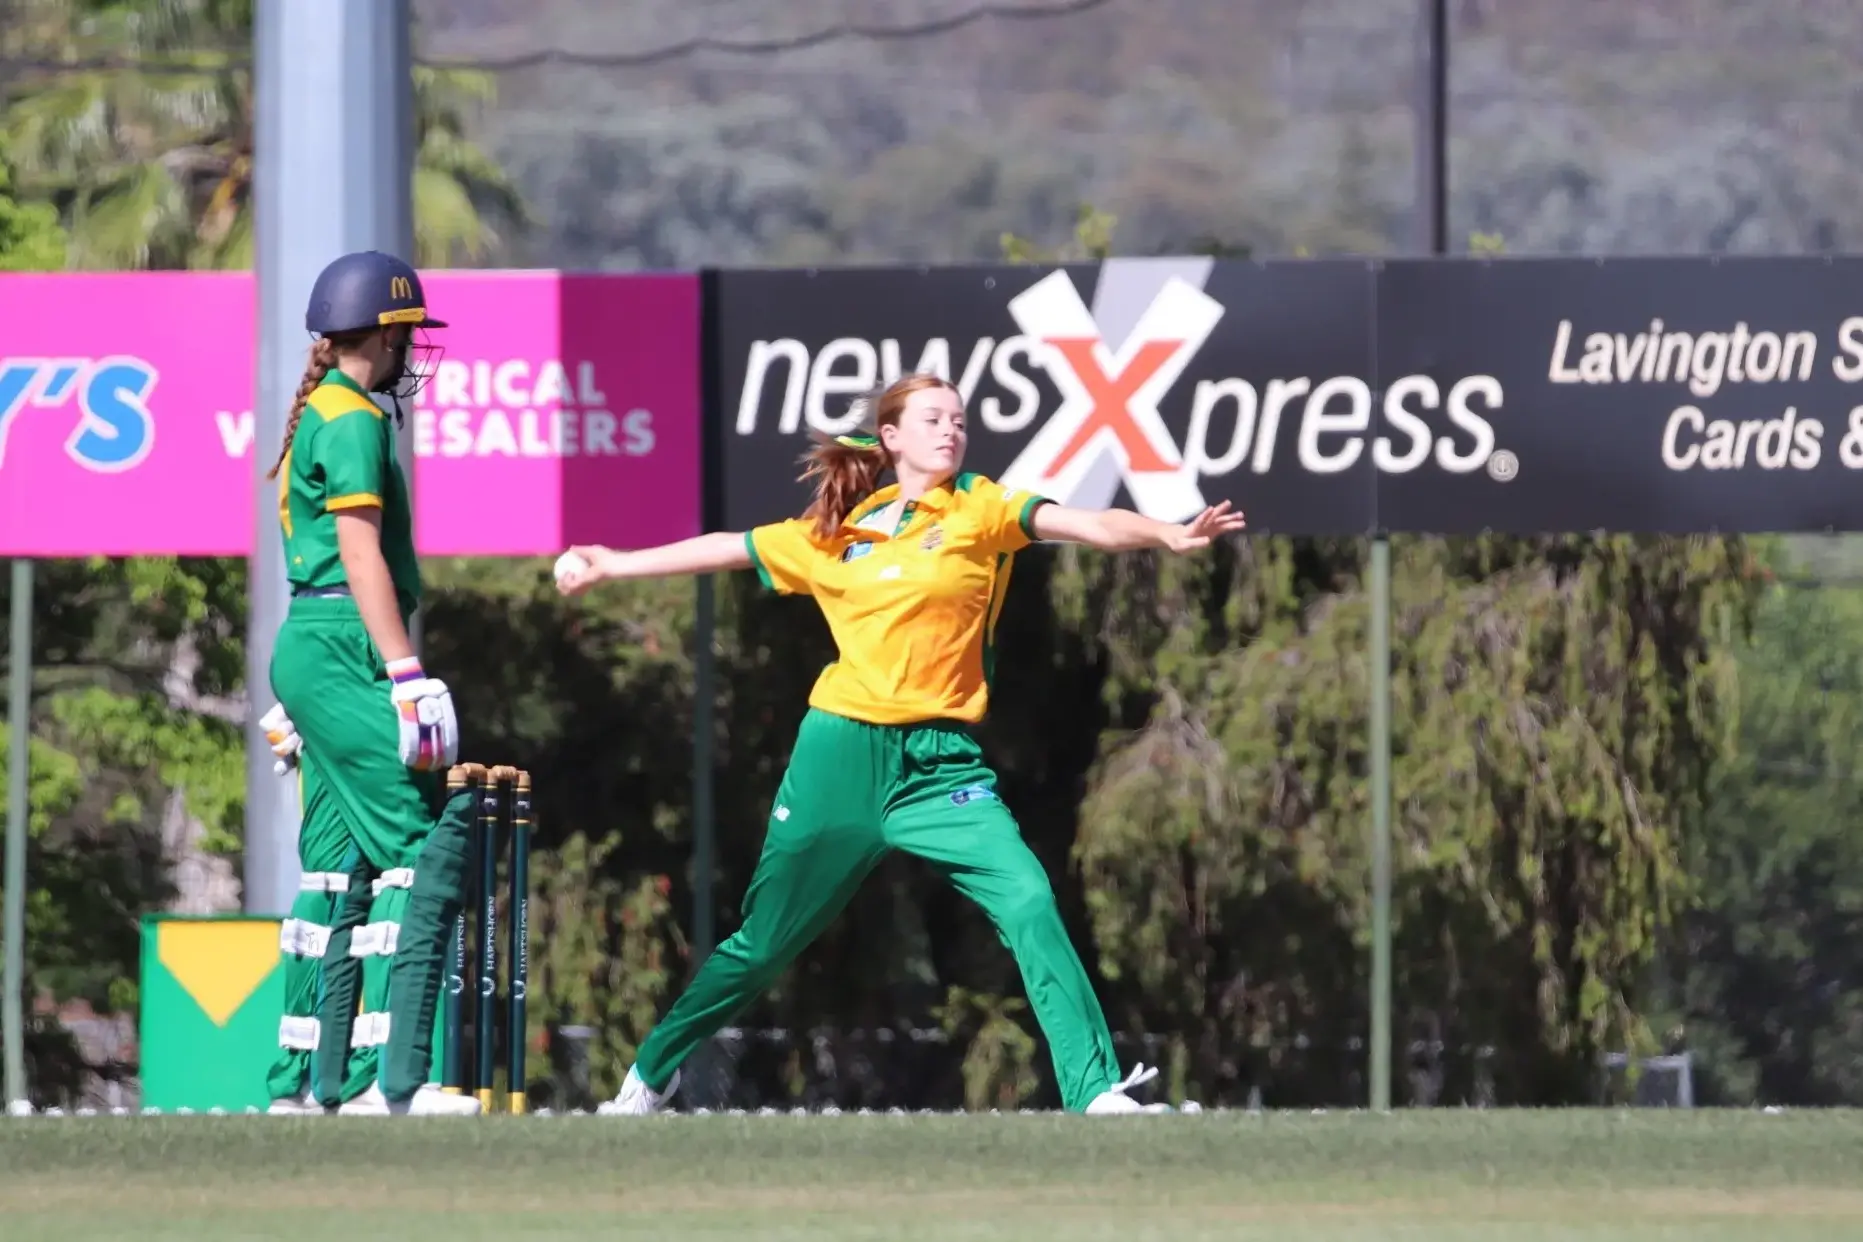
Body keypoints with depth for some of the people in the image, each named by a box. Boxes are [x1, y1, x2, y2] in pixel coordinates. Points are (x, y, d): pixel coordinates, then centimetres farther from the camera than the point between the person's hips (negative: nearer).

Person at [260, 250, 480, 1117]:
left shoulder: (316, 416, 20)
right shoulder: (354, 419, -10)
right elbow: (361, 555, -18)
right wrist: (406, 676, -22)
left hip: (309, 647, 11)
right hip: (343, 648, -11)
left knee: (339, 864, 11)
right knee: (424, 844, -13)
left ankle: (307, 1079, 11)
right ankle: (389, 1078, -20)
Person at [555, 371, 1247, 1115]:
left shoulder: (977, 512, 1)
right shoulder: (834, 536, 9)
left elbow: (1084, 525, -15)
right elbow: (725, 550, 21)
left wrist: (1168, 536, -32)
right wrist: (610, 566, 27)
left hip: (941, 765, -1)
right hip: (842, 752, 1)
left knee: (1029, 904, -21)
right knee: (764, 942, 10)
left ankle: (1097, 1093, -21)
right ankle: (650, 1077, 29)